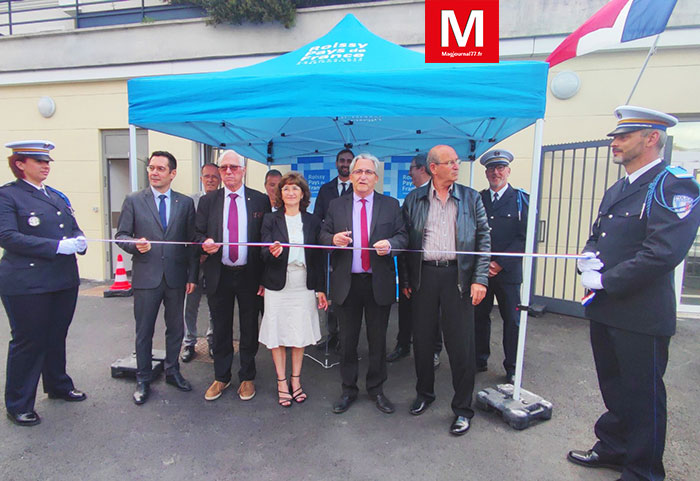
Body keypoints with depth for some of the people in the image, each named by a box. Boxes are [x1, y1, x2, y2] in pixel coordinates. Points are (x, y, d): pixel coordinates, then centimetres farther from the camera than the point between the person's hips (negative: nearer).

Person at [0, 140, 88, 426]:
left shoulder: (57, 196, 14)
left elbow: (74, 228, 19)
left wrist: (79, 241, -5)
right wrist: (58, 246, -24)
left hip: (64, 280, 6)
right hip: (26, 284, -6)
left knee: (57, 337, 17)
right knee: (28, 341, 4)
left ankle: (58, 386, 35)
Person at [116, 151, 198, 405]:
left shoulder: (186, 203, 5)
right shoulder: (134, 200, 2)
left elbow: (191, 241, 6)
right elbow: (121, 235, 3)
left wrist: (192, 275, 2)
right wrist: (135, 244, -20)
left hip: (176, 277, 2)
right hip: (146, 277, -1)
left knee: (176, 328, 13)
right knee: (144, 332, 9)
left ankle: (172, 371, 32)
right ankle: (143, 380, 25)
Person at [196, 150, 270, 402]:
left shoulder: (260, 200, -1)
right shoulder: (207, 201, 6)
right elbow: (198, 234, 9)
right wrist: (205, 243, -16)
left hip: (250, 275, -1)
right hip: (219, 275, 2)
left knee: (249, 329, 11)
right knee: (221, 329, 14)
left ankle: (247, 377, 29)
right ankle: (221, 377, 32)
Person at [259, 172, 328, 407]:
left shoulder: (312, 221, 5)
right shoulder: (271, 219, 2)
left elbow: (319, 257, 6)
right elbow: (264, 253, -5)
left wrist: (321, 289, 4)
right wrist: (272, 252, -30)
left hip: (304, 285, 1)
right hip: (278, 285, -1)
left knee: (300, 334, 9)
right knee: (277, 334, 6)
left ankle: (295, 380, 27)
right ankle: (282, 383, 23)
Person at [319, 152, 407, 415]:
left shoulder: (391, 205, 5)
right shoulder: (336, 205, 8)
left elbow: (402, 236, 1)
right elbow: (323, 235, 6)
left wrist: (390, 243, -20)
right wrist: (333, 239, -16)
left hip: (379, 283, 0)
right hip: (346, 283, 1)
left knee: (378, 339, 11)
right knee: (347, 340, 11)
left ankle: (376, 389, 30)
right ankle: (348, 390, 29)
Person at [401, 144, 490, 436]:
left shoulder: (471, 198, 5)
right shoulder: (413, 200, 6)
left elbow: (483, 240, 3)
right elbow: (405, 239, 8)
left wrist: (480, 279, -6)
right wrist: (405, 279, 4)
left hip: (458, 277, -1)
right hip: (423, 276, 2)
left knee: (461, 345, 2)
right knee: (422, 340, 12)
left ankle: (462, 409, 20)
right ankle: (424, 393, 34)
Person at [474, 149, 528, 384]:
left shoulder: (521, 200, 2)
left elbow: (525, 238, -6)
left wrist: (500, 263, -13)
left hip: (508, 271, -2)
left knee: (512, 320, 5)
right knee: (479, 316, 10)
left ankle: (511, 369, 20)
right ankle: (480, 361, 26)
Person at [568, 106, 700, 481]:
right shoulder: (615, 191, 14)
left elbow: (664, 253, -23)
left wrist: (605, 281, -18)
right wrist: (588, 260, -4)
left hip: (642, 316, -8)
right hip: (604, 310, 8)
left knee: (643, 396, 9)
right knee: (613, 387, 22)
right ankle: (613, 448, 42)